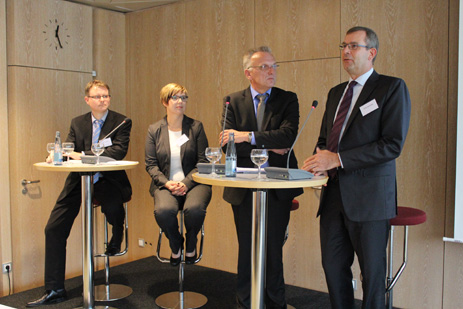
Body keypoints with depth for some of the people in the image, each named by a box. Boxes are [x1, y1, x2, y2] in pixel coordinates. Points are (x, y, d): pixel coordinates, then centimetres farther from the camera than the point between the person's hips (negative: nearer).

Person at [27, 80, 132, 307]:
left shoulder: (122, 122, 0)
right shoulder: (77, 123, 13)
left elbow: (119, 151, -15)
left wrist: (84, 155, -23)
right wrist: (56, 156, -19)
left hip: (108, 181, -4)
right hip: (79, 182, 4)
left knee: (112, 206, -37)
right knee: (54, 228, -4)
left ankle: (116, 238, 1)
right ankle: (54, 290, 8)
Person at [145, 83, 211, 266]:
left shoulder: (196, 127, 7)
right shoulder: (154, 130, 10)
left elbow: (203, 162, 1)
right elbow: (150, 164, 5)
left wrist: (186, 183, -13)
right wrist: (166, 183, -13)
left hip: (193, 182, 0)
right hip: (165, 184, 1)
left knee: (194, 209, -33)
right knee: (163, 210, -31)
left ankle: (191, 244, 4)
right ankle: (176, 245, 4)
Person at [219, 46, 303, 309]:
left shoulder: (288, 99, 2)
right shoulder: (233, 101, 4)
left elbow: (288, 135, -16)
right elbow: (228, 144, -7)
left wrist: (249, 136, -22)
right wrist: (268, 148, -14)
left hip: (278, 189, 0)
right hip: (244, 189, 1)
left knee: (274, 250, 9)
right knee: (247, 250, 12)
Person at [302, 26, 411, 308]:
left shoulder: (392, 88, -4)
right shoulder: (336, 92, 18)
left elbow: (393, 144, -14)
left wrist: (338, 158, -17)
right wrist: (320, 158, -1)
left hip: (368, 195, -6)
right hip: (334, 192, 6)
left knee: (372, 272, 5)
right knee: (333, 266, 11)